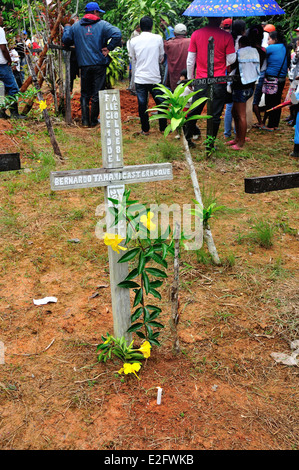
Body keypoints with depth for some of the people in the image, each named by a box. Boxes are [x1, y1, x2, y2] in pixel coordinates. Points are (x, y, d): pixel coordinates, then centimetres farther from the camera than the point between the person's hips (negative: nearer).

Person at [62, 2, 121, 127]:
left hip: (84, 65, 3)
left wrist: (67, 27, 28)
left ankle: (85, 121, 7)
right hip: (99, 64, -3)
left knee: (85, 94, 12)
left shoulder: (76, 26, 8)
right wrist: (108, 48, -8)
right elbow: (117, 34, -15)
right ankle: (93, 121, 10)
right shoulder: (102, 24, -2)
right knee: (97, 93, 5)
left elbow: (66, 40, 10)